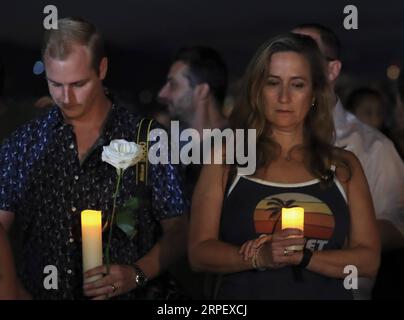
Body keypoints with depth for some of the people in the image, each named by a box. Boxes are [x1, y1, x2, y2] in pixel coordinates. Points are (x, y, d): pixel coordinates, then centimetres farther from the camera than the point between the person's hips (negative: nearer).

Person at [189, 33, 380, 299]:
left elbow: (369, 259, -5)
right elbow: (200, 252, -7)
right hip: (245, 291, -1)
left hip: (326, 293, 1)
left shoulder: (344, 166, 1)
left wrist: (301, 257, -19)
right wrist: (260, 257, -23)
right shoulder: (225, 159, -3)